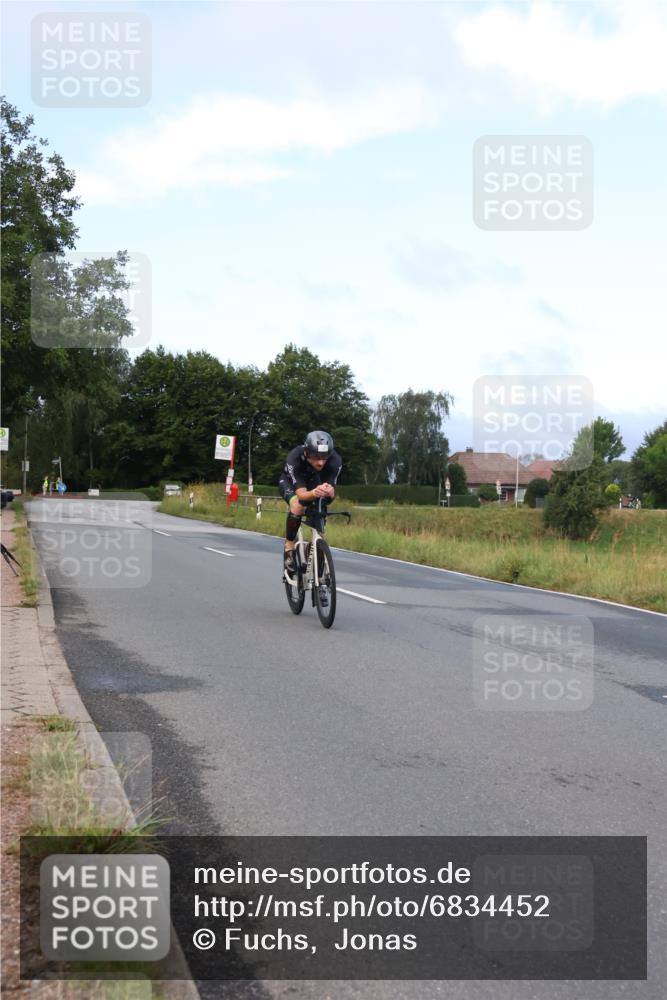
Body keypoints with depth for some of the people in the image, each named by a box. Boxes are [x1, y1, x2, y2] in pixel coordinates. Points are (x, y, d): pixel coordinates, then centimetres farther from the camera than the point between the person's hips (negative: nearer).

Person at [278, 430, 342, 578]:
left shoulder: (335, 460, -35)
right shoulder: (294, 459, -41)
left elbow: (332, 493, -34)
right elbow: (301, 493, -45)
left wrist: (329, 491, -59)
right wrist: (313, 493, -68)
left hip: (314, 482, 3)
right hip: (290, 482, -3)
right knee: (297, 506, -32)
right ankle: (289, 545, -11)